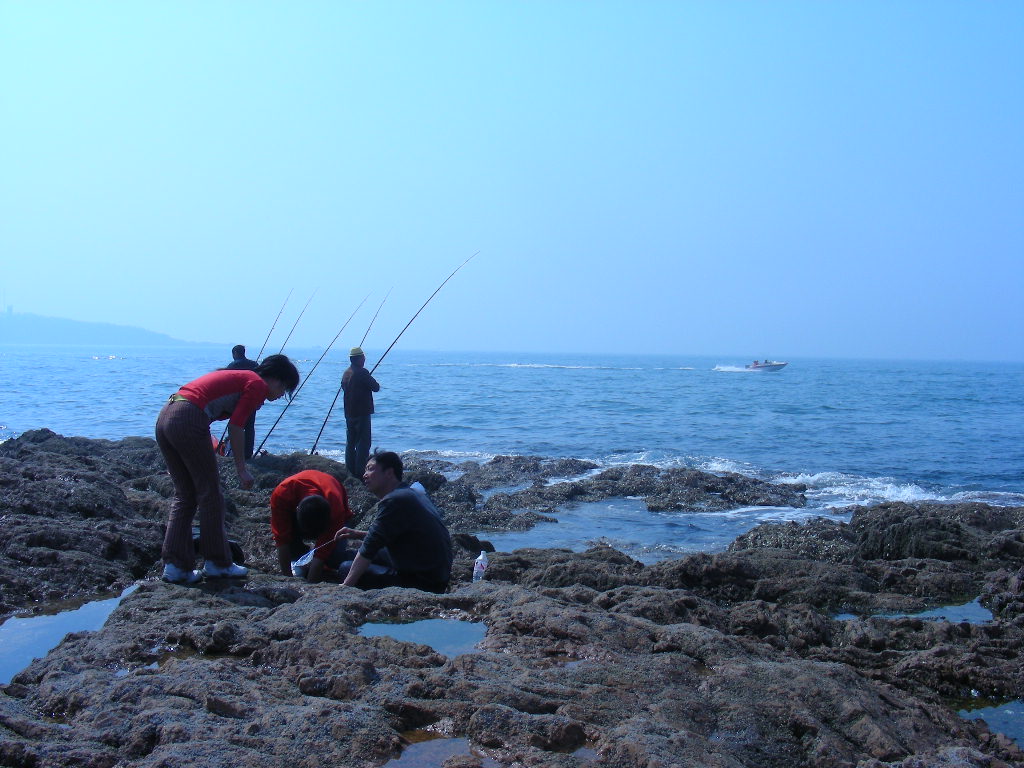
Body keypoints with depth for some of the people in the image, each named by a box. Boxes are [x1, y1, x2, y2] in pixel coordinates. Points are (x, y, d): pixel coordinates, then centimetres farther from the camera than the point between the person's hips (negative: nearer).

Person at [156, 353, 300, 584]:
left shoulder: (239, 377, 27)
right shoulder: (258, 385, 1)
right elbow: (235, 426, -8)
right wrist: (242, 469, -3)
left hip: (164, 417, 9)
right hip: (189, 421, -9)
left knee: (184, 496, 14)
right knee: (210, 494, 3)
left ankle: (175, 565, 11)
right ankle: (217, 563, 11)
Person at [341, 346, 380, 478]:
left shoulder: (346, 373, 9)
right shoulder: (362, 372, -15)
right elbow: (376, 388, -12)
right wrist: (374, 383, 8)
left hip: (349, 412, 8)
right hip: (362, 413, -8)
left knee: (350, 442, 13)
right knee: (363, 442, -5)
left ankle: (350, 470, 15)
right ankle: (360, 471, -8)